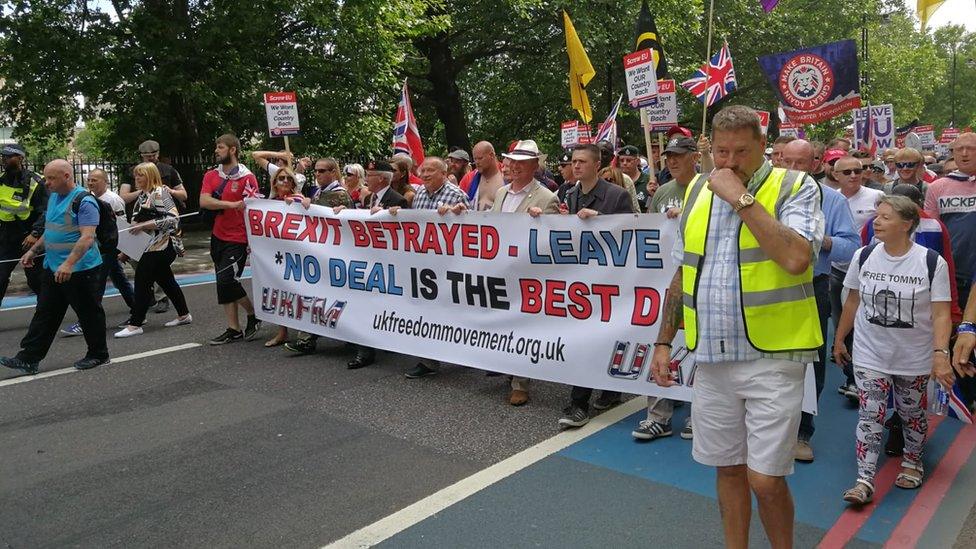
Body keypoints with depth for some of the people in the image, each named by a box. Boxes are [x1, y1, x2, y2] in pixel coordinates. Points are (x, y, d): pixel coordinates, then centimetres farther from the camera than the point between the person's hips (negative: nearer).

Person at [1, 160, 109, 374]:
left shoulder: (84, 201, -16)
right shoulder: (53, 197, 13)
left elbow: (87, 237, -25)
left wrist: (69, 264, -33)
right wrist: (33, 251, 22)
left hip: (80, 269, -9)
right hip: (53, 268, 9)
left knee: (88, 313, 4)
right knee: (44, 314, 10)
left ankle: (98, 355, 19)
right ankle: (28, 358, 14)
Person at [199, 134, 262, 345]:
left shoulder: (247, 177, -9)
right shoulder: (211, 175, 7)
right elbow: (204, 201, -8)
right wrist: (232, 204, -19)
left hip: (237, 239, -6)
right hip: (217, 237, 6)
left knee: (227, 281, -12)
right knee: (224, 283, 8)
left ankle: (253, 315, 10)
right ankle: (234, 329, 16)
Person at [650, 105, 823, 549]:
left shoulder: (796, 188, -5)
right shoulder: (698, 192, 10)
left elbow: (796, 258, -24)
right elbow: (682, 274, 15)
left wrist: (741, 198, -19)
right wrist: (664, 342, 12)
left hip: (772, 359, -4)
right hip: (713, 359, 4)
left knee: (765, 480, -2)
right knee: (728, 470, 15)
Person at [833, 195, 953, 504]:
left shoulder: (932, 263, -12)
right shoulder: (864, 257, -4)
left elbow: (941, 314, -12)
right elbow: (852, 302, 7)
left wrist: (940, 355, -22)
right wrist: (839, 340, 12)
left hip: (914, 358, -1)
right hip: (870, 354, 1)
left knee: (912, 414, 15)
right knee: (870, 415, -4)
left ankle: (913, 462, 39)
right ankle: (865, 480, -2)